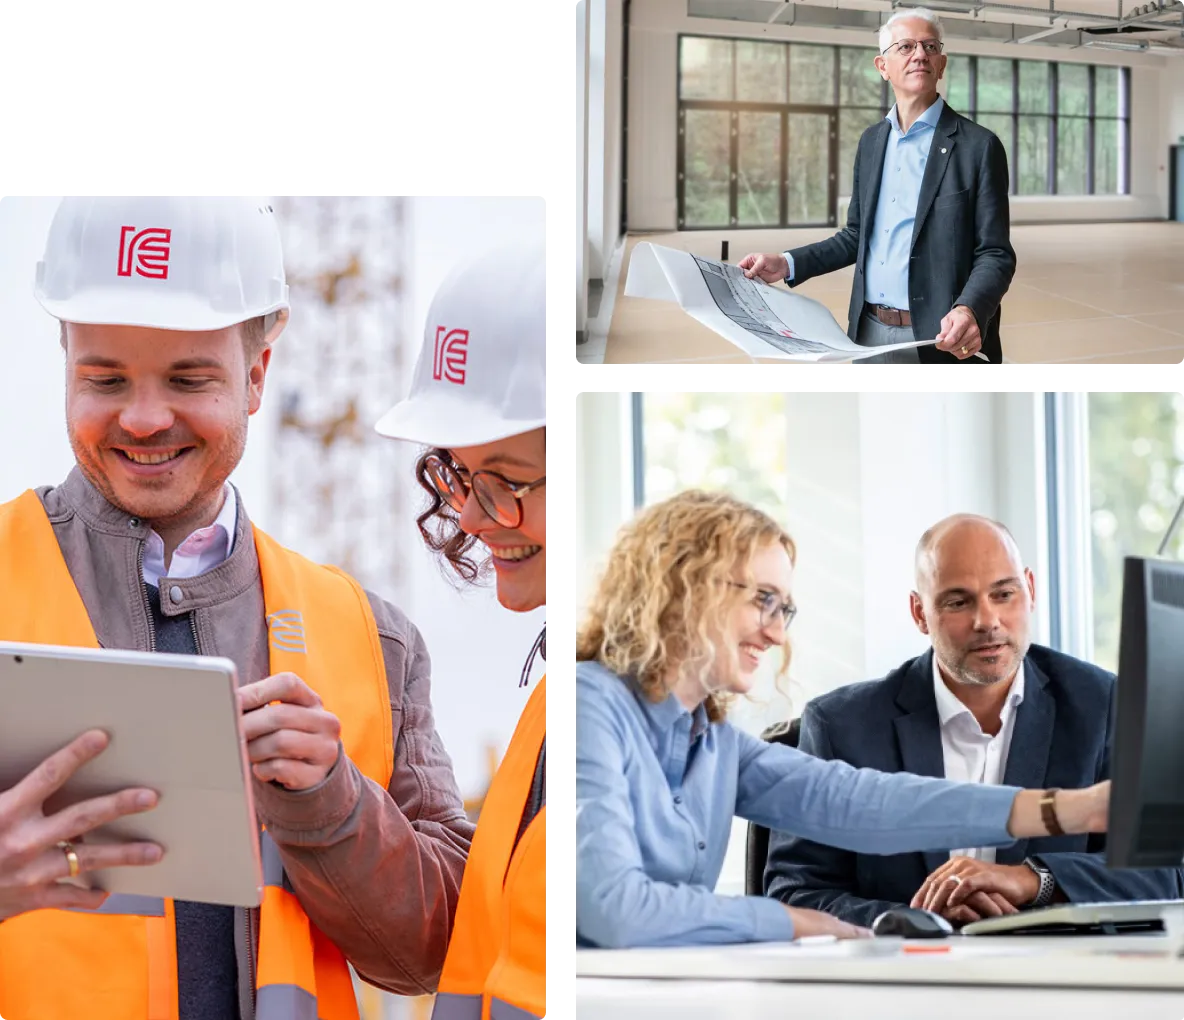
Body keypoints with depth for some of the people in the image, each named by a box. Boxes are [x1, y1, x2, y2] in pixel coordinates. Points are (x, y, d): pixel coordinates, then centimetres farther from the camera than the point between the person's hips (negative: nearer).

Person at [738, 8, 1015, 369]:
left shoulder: (979, 146, -7)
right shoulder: (871, 141, 11)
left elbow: (995, 255, -10)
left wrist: (970, 310, -29)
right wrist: (787, 264, 5)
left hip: (940, 342, -5)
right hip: (870, 334, 5)